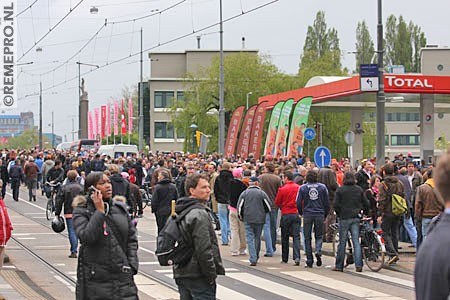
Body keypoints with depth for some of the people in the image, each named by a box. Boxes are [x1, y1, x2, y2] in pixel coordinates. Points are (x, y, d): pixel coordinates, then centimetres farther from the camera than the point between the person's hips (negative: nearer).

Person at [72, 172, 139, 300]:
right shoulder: (81, 212, -3)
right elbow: (86, 236, -20)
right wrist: (99, 211, -19)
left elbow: (132, 238, 14)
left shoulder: (120, 208, 10)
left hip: (122, 276, 3)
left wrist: (132, 266, 4)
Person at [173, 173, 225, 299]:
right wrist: (211, 275, -13)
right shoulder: (200, 214, -15)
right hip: (198, 276, -9)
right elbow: (204, 249, -21)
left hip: (180, 274, 9)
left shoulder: (178, 213, 14)